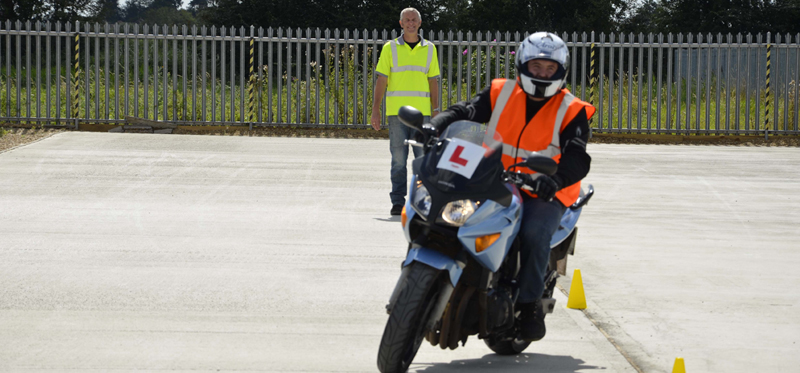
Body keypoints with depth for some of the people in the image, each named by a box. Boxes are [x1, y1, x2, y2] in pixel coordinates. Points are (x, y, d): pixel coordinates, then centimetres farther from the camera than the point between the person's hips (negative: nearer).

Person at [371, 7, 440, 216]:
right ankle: (398, 202, 2)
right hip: (396, 111, -1)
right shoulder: (390, 48, 6)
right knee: (398, 159, -2)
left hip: (422, 111, 1)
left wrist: (435, 112, 5)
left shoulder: (429, 49, 10)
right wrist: (375, 110, -3)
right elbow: (381, 80, 3)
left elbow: (433, 81, 11)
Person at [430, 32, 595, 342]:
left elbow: (576, 159, -16)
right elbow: (461, 113, 1)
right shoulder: (501, 94, 5)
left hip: (544, 192, -3)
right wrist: (433, 130, -22)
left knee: (534, 232, -31)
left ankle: (530, 304, -15)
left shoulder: (571, 111, -3)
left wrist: (554, 179, -38)